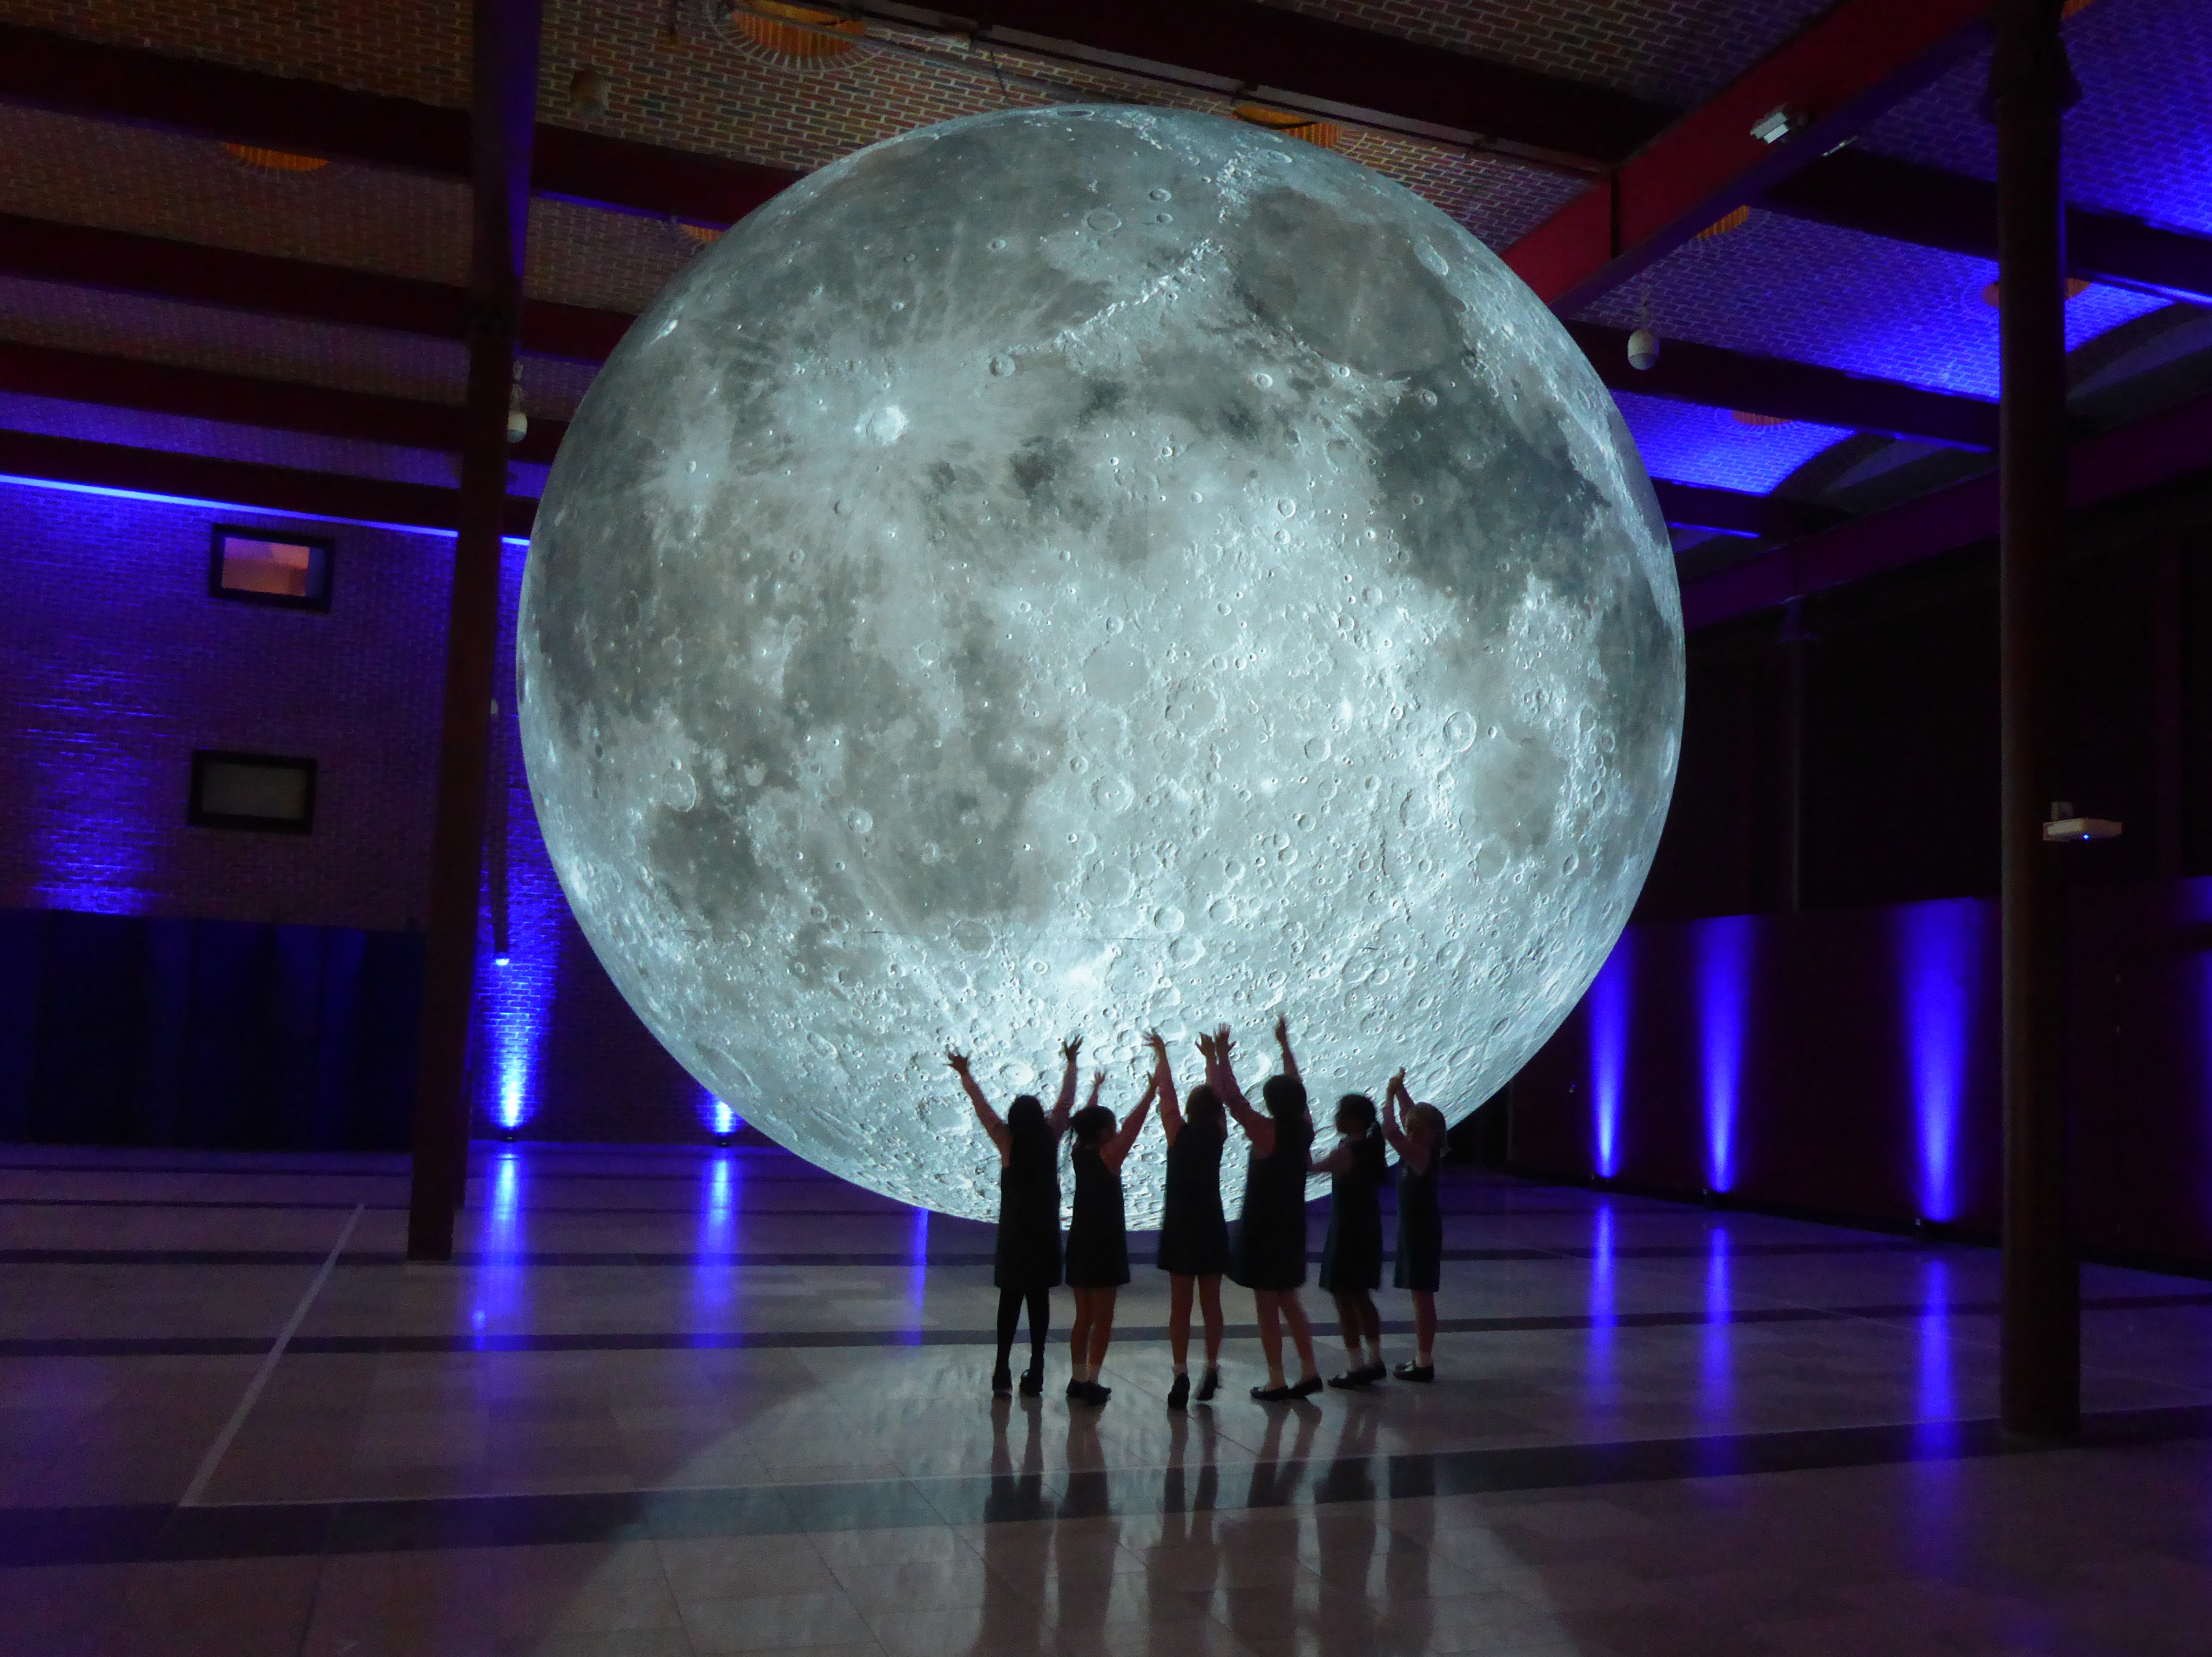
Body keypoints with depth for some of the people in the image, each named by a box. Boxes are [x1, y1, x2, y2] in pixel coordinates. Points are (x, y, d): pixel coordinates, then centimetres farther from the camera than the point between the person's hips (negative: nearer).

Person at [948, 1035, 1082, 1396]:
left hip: (1014, 1233, -1)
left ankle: (1003, 1370, 3)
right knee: (1039, 1298, 5)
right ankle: (1036, 1372, 5)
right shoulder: (1051, 1137, -5)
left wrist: (964, 1074, 11)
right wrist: (1071, 1063, 21)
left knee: (1010, 1298, 6)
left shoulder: (1007, 1140, -9)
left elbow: (981, 1107, -1)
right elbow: (1066, 1102, 8)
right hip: (1045, 1232, 1)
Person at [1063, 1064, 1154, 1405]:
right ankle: (1091, 1382, -5)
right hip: (1105, 1247, -7)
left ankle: (1078, 1379, 14)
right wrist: (1153, 1089, -10)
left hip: (1079, 1248, 7)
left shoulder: (1079, 1153, 5)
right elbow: (1133, 1125, -13)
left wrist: (1095, 1091, 36)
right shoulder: (1107, 1157, -12)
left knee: (1084, 1317, 13)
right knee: (1103, 1319, -2)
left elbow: (1086, 1122, 21)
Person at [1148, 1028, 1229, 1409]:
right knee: (1211, 1302, 12)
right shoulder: (1218, 1135, -2)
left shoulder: (1179, 1134, -9)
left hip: (1180, 1230, -2)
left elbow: (1167, 1093, 0)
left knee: (1180, 1304, 1)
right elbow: (1222, 1098, 11)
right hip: (1212, 1228, 2)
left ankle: (1181, 1374, -5)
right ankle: (1211, 1369, 13)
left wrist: (1161, 1054, 11)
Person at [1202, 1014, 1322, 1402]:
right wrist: (1285, 1046, 23)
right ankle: (1309, 1371, 18)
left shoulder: (1265, 1132, -19)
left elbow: (1230, 1096, -18)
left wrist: (1219, 1057, -8)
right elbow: (1294, 1089, 13)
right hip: (1292, 1227, 6)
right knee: (1289, 1300, 19)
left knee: (1267, 1305, 3)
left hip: (1262, 1229, -6)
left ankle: (1277, 1382, 8)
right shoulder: (1304, 1129, -2)